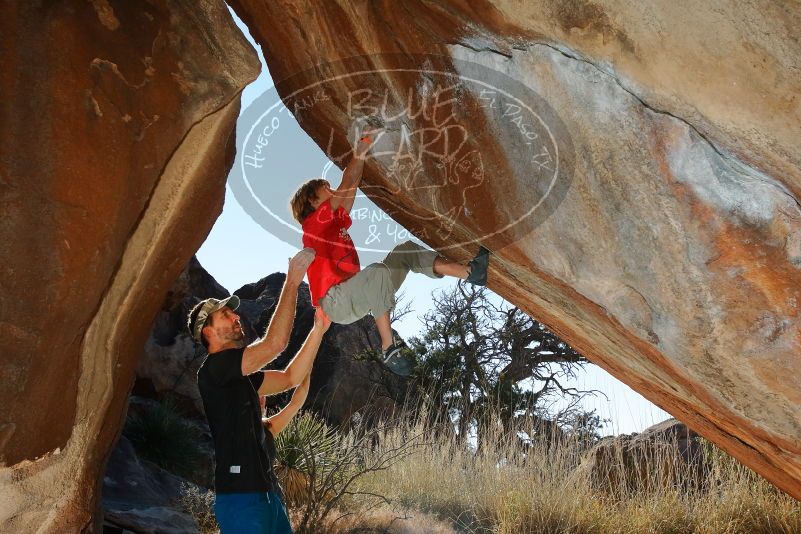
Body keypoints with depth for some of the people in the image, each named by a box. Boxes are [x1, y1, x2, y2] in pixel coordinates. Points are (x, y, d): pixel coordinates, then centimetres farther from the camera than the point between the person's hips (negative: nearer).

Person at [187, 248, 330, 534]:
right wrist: (292, 280, -14)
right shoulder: (213, 368, -11)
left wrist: (318, 329, 9)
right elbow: (275, 343, -20)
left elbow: (291, 377, 15)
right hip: (241, 498, -9)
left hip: (267, 492, 9)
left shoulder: (239, 377, 18)